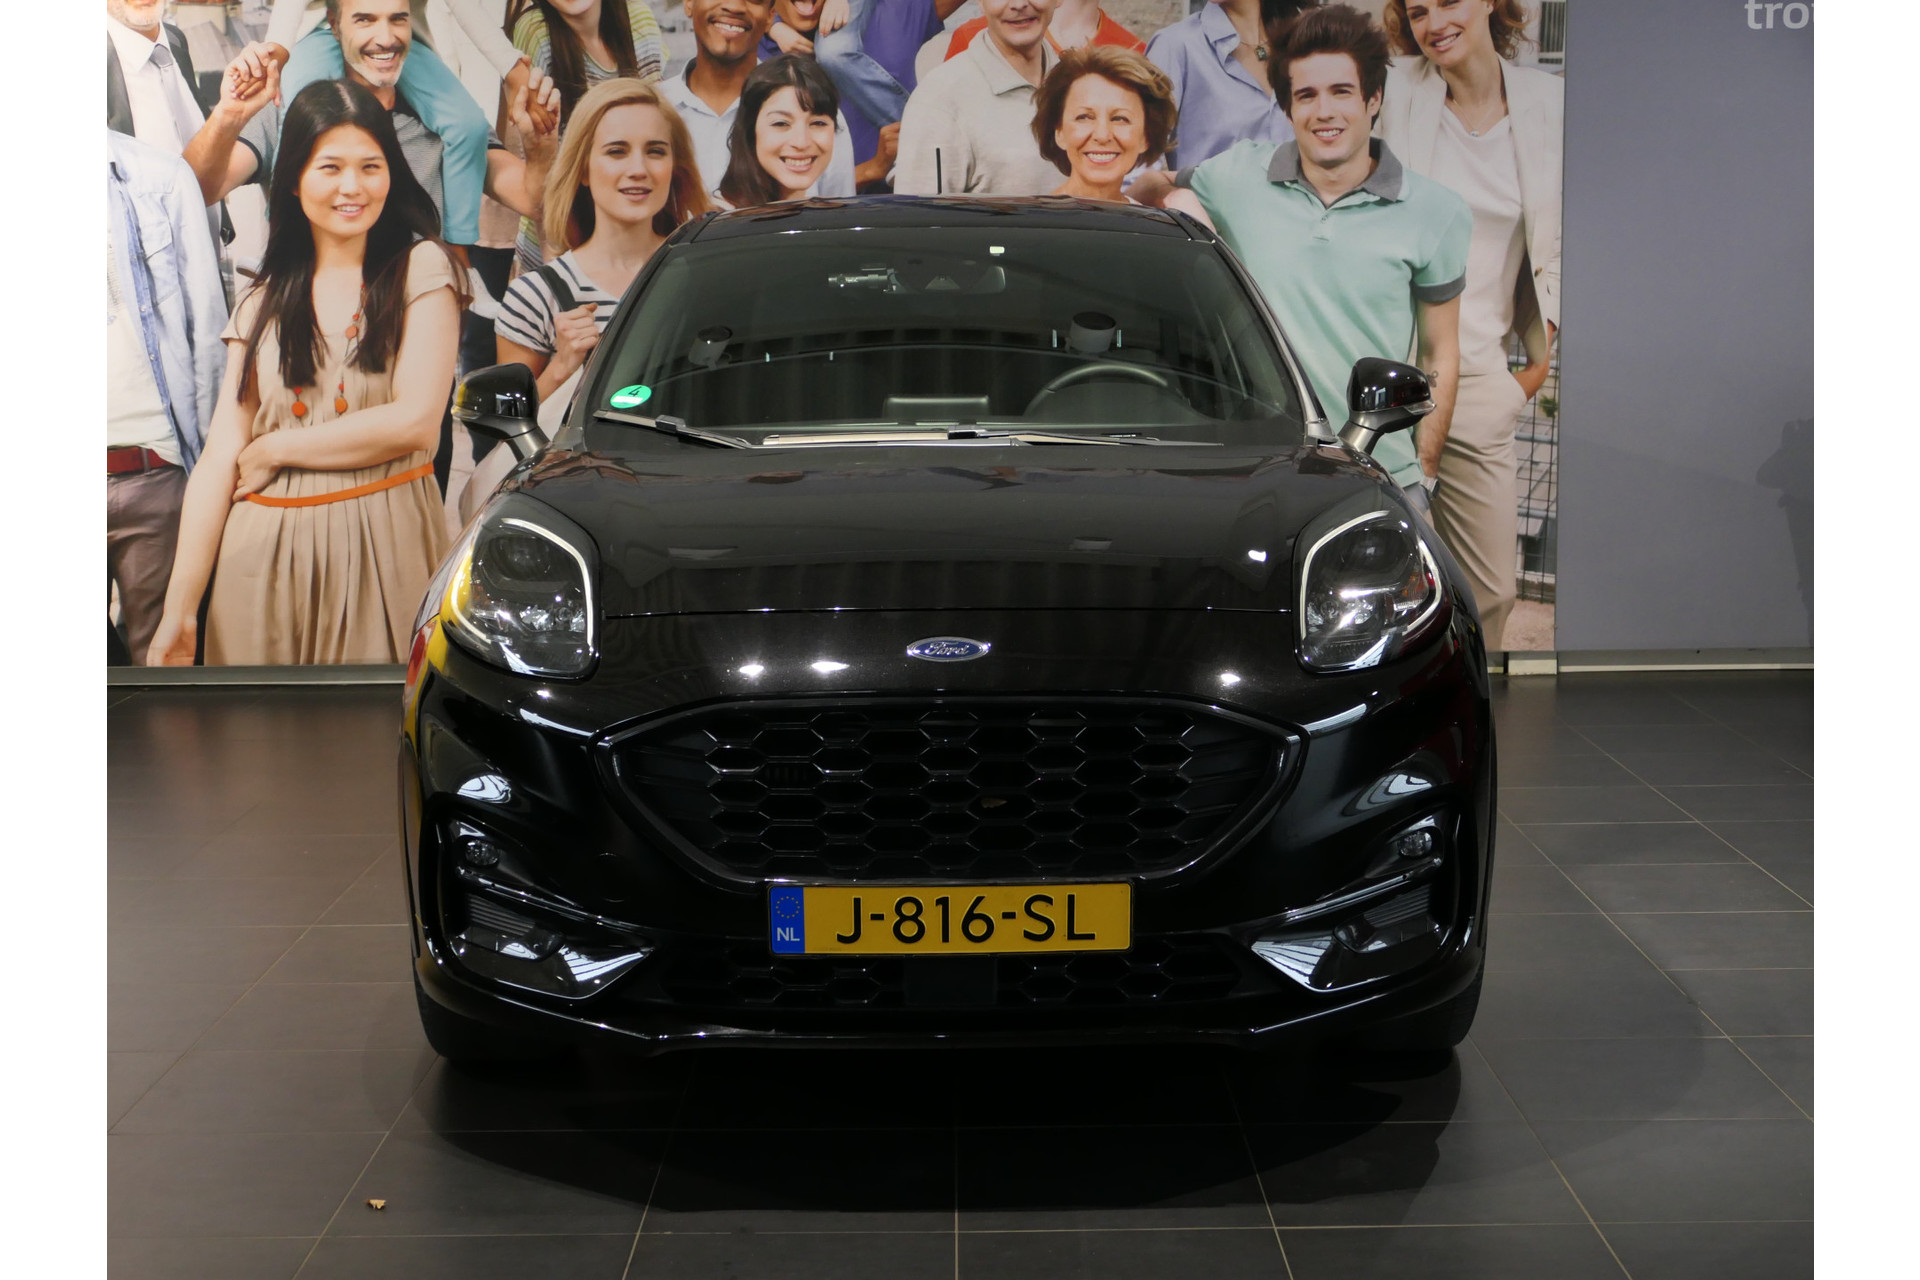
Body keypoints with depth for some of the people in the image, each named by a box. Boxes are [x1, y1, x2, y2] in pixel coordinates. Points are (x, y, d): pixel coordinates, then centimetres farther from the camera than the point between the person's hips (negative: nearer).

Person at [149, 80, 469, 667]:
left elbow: (415, 421, -10)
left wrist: (270, 450, -2)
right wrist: (178, 608, -3)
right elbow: (219, 458, 4)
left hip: (384, 551, -3)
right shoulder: (264, 298, 10)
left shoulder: (421, 268, 1)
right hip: (264, 558, 3)